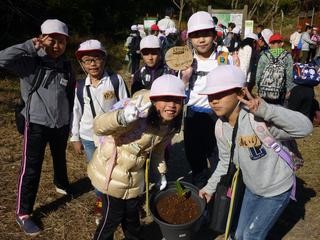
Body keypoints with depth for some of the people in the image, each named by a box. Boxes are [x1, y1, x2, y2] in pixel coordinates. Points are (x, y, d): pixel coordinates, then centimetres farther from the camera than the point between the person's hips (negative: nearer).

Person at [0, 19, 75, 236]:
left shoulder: (66, 66, 3)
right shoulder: (31, 62, -11)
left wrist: (72, 121, 13)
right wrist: (30, 46, -27)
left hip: (61, 123, 5)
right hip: (37, 123, -5)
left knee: (60, 157, 25)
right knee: (31, 168, 0)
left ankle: (62, 185, 53)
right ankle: (23, 214, 13)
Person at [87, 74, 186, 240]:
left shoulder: (171, 125, -6)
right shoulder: (140, 111, -30)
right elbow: (98, 127, -37)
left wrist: (161, 173, 9)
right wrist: (122, 117, -55)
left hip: (134, 175, 6)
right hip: (111, 171, -6)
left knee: (131, 213, 20)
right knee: (113, 216, 7)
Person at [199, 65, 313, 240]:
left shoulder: (258, 119, -34)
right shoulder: (220, 128, -11)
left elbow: (305, 128, -40)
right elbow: (225, 161, 3)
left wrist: (266, 110, -51)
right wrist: (210, 187, 4)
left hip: (277, 190, -6)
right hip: (252, 188, 6)